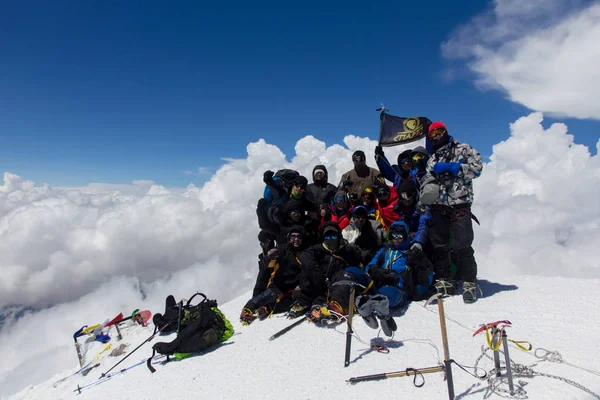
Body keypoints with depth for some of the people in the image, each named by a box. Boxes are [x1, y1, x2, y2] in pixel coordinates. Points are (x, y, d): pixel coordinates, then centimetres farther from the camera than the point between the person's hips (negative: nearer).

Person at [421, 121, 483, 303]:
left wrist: (450, 167, -9)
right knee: (439, 245, 2)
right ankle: (444, 281, 12)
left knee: (462, 246, -10)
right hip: (438, 207, 4)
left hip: (460, 205, -4)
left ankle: (469, 282, 1)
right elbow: (426, 186, 21)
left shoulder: (463, 149, 10)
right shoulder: (432, 160, 23)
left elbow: (477, 167, -4)